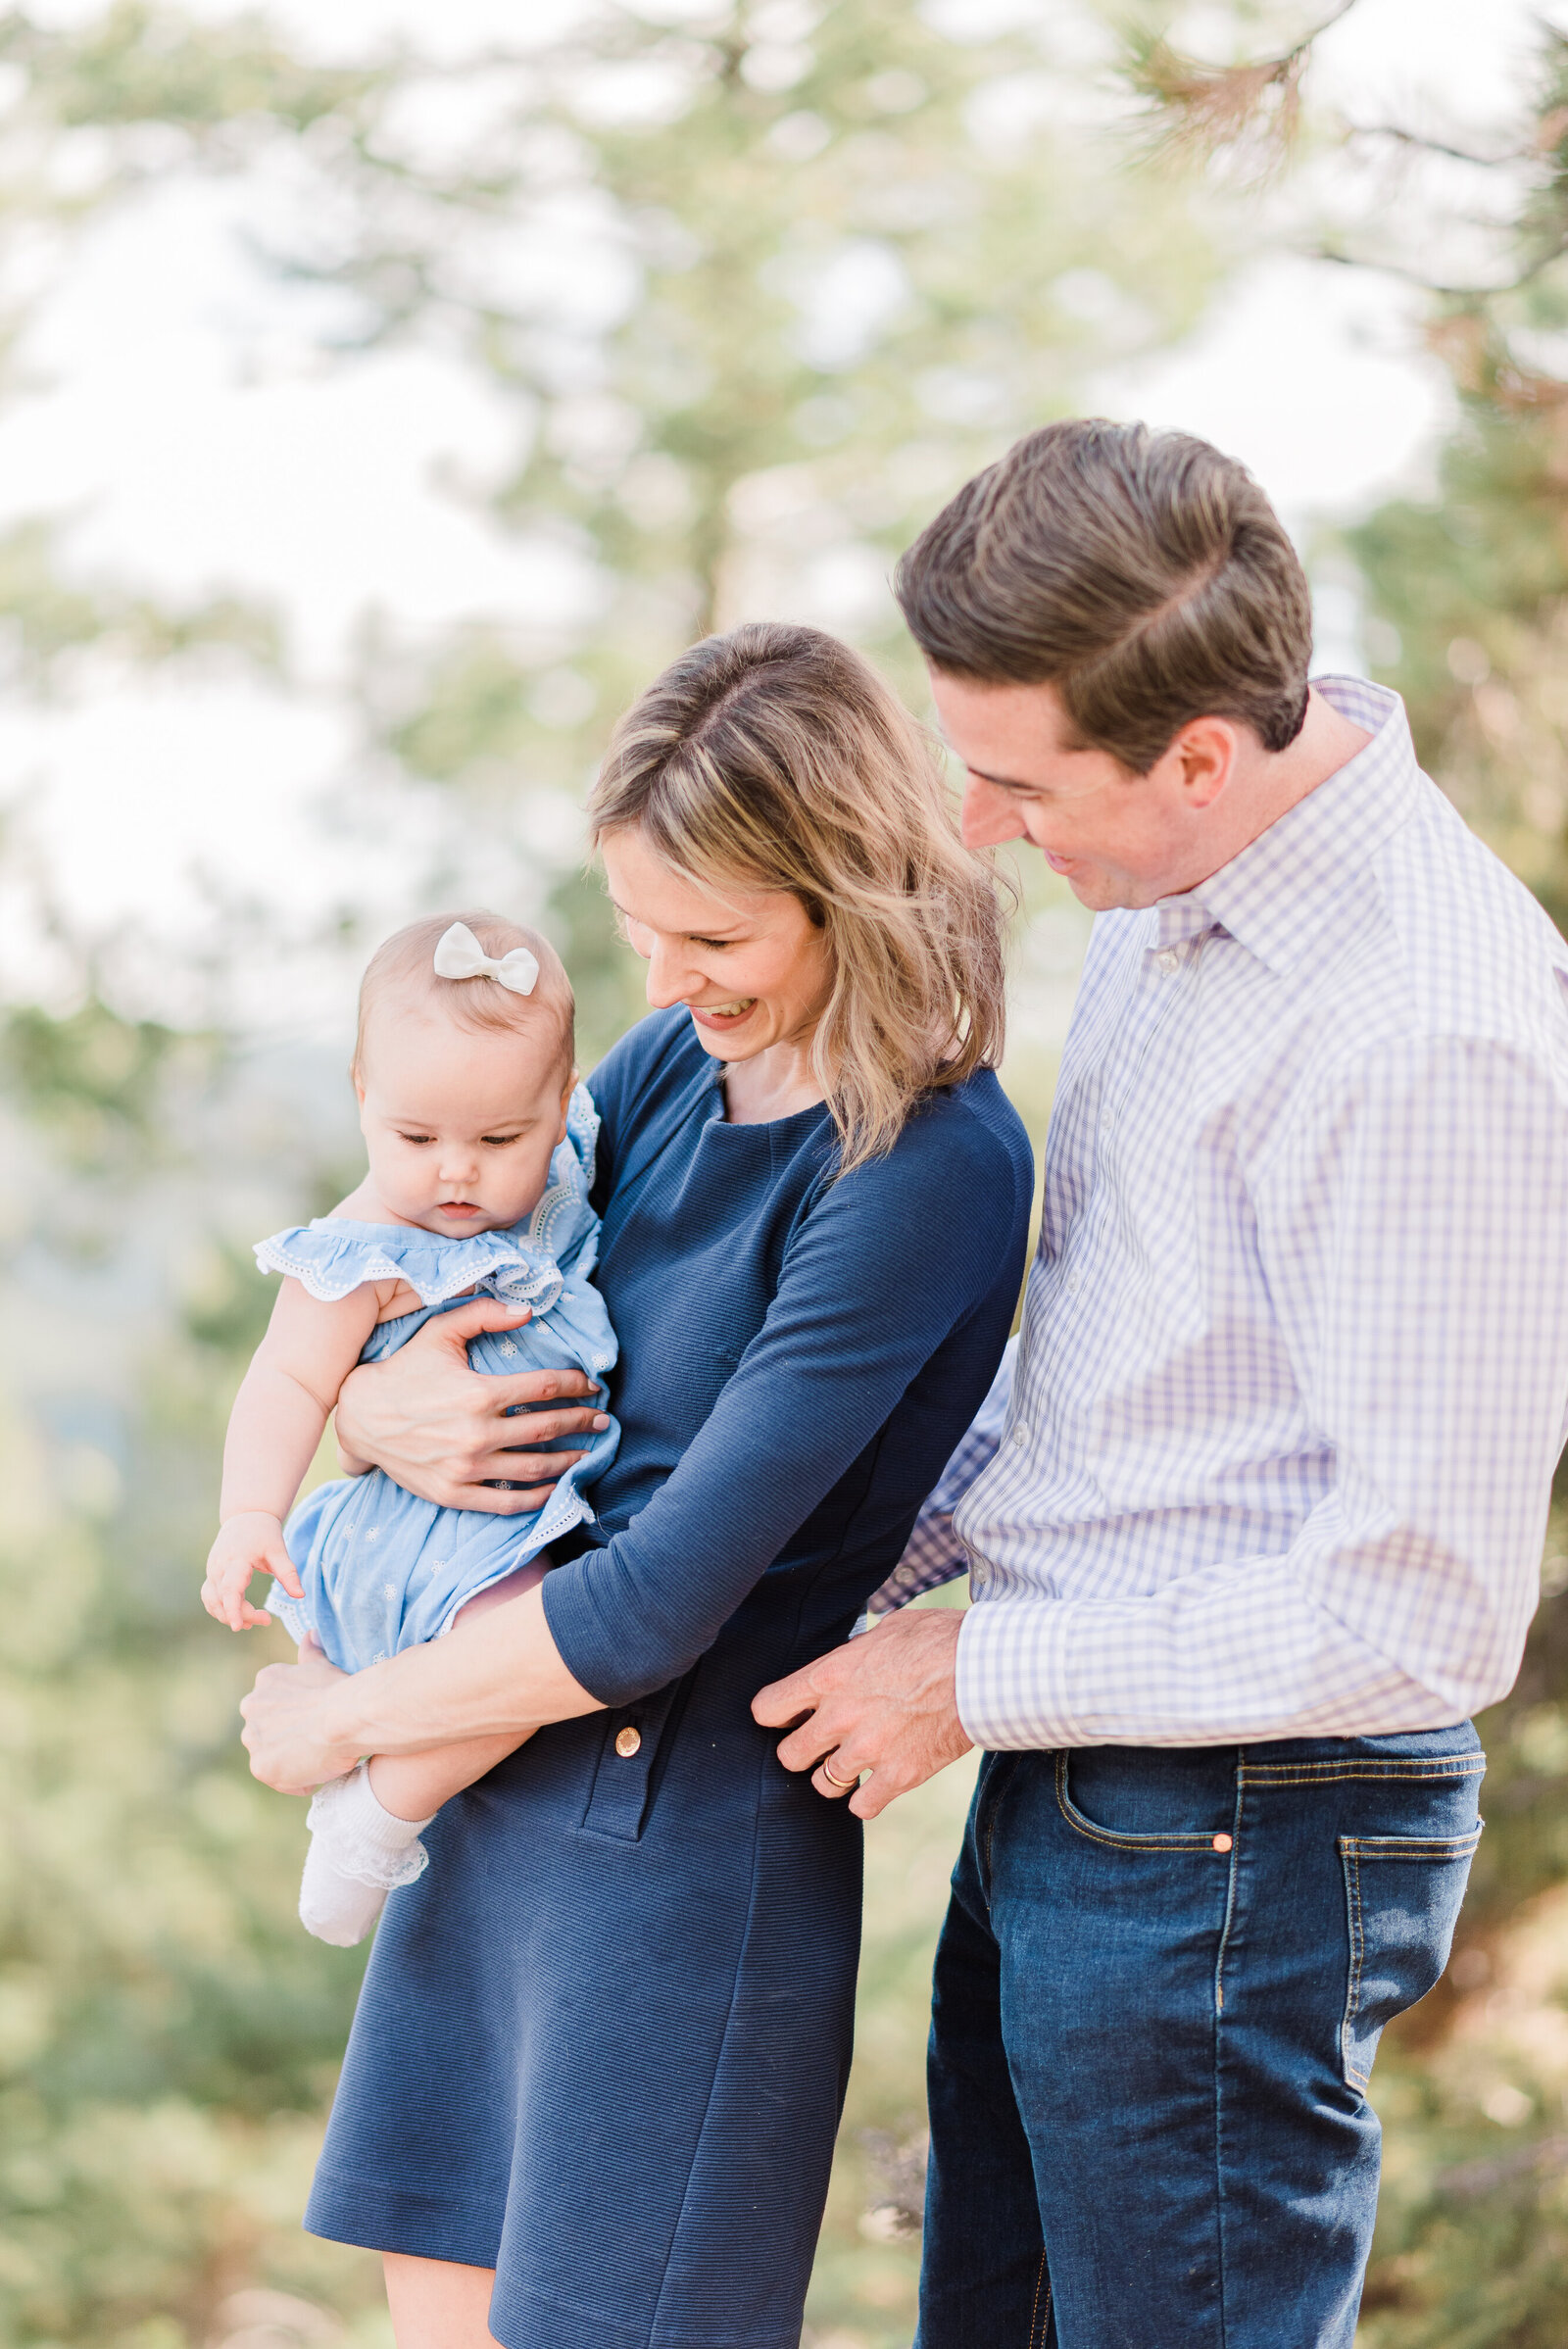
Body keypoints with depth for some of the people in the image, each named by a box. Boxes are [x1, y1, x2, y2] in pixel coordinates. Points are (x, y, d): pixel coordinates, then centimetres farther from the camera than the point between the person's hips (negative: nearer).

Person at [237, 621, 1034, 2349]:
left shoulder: (931, 1170, -19)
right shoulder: (678, 1058, 5)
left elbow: (662, 1604, -21)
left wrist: (339, 1718, -8)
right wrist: (372, 1409, -11)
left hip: (690, 1833, -7)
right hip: (493, 1789, 7)